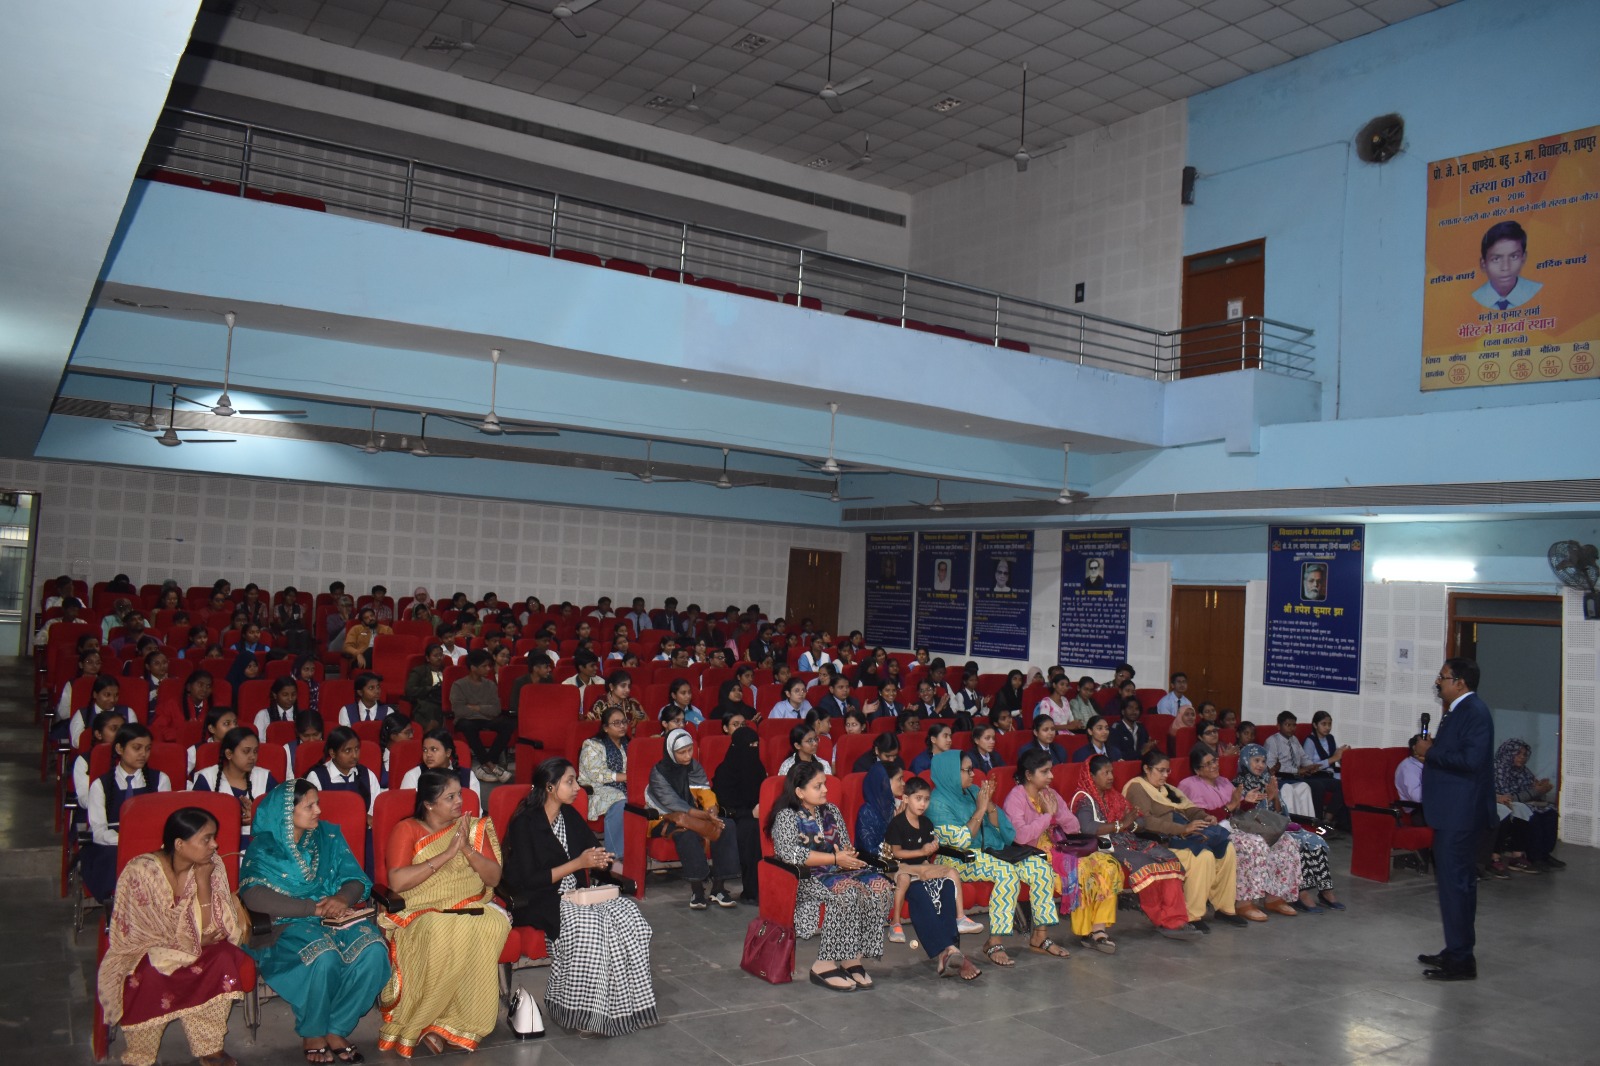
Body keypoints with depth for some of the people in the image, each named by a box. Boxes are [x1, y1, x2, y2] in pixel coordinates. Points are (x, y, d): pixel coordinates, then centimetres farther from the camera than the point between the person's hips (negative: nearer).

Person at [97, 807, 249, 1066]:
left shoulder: (212, 865, -10)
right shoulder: (140, 872, -20)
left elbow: (213, 929, -11)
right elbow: (135, 934, -15)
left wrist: (203, 882, -23)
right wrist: (196, 941, -14)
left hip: (192, 948, 3)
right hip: (144, 951, -3)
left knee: (223, 957, -27)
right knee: (151, 975, -34)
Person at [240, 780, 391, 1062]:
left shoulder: (328, 836, 10)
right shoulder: (264, 847, -2)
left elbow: (356, 880, 7)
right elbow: (254, 896, -19)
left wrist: (342, 898, -19)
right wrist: (314, 908, -24)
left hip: (336, 919, 4)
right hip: (289, 924, -4)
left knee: (373, 950, -27)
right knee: (323, 955, -36)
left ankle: (337, 1030, -10)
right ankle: (312, 1034, -10)